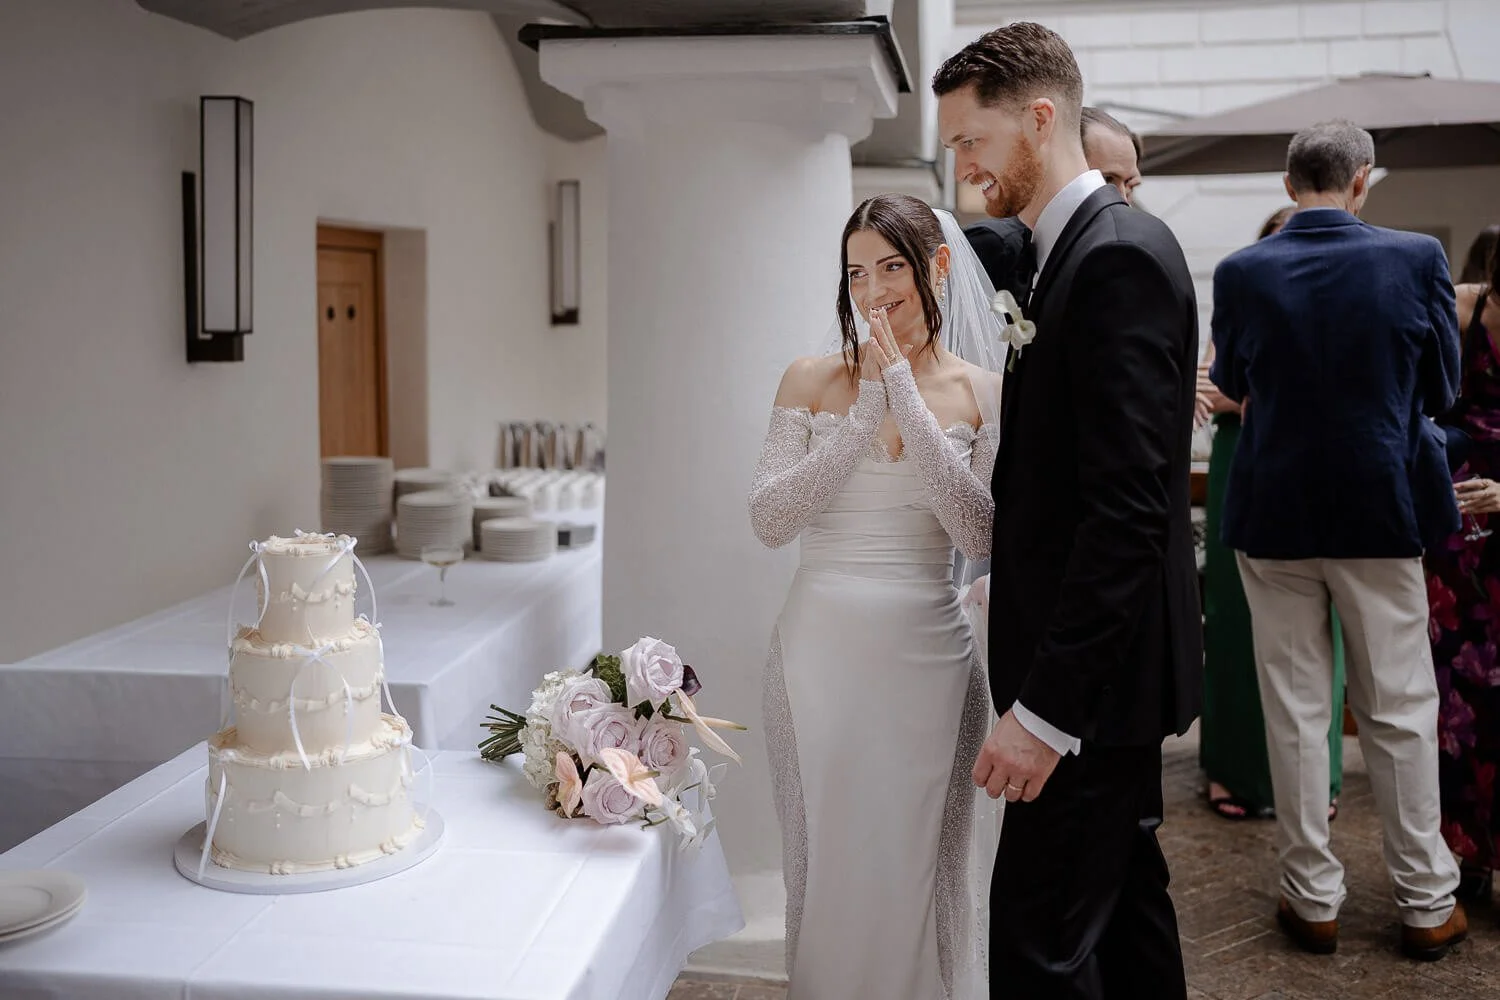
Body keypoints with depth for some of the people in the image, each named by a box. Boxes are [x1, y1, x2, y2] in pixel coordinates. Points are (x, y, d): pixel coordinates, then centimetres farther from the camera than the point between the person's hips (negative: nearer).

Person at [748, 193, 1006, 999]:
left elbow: (980, 535, -10)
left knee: (919, 867, 11)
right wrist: (864, 420, -13)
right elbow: (768, 520, -6)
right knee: (825, 864, 11)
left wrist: (909, 406, -15)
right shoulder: (813, 381, 2)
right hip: (821, 651, 0)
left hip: (927, 654, 0)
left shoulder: (983, 392, 1)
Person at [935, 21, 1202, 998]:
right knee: (1125, 905, 20)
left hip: (1096, 670, -10)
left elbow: (1129, 507, -25)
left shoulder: (1119, 256, -18)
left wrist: (1045, 706, -25)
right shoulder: (1078, 251, 13)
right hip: (1102, 659, 10)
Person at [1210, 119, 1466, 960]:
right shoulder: (1417, 258, -9)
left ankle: (1315, 898, 18)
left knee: (1296, 710, 9)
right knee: (1400, 710, 11)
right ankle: (1428, 904, 21)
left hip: (1275, 513, 0)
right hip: (1382, 509, 0)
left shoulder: (1242, 273, -7)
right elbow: (1443, 386, 2)